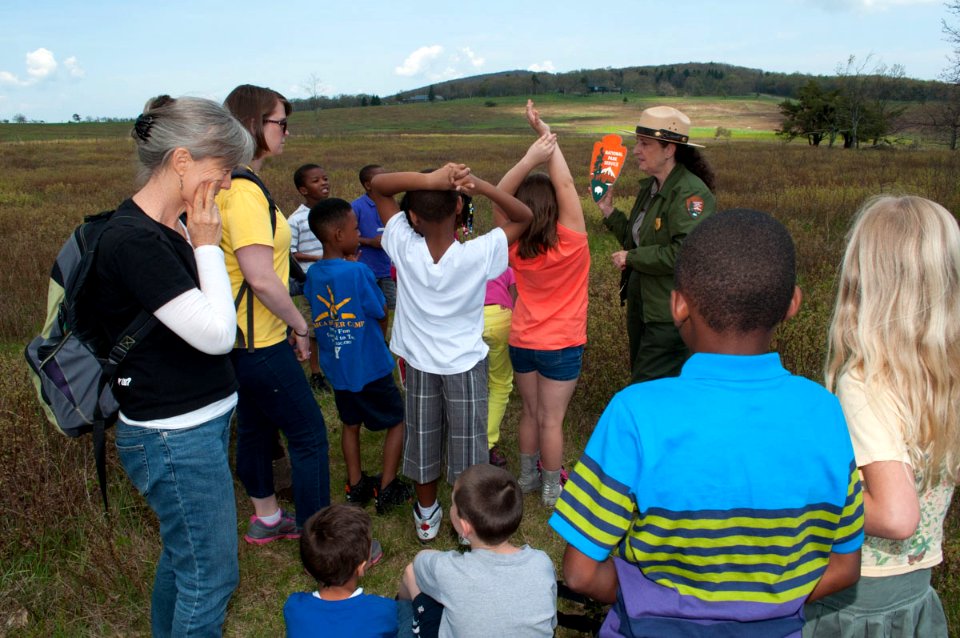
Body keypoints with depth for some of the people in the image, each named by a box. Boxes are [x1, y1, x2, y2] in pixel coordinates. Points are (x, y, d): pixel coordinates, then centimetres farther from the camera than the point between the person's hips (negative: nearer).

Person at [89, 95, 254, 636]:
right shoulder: (133, 240, -23)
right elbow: (216, 333, -24)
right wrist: (206, 245, -18)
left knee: (182, 554, 25)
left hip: (201, 420, 10)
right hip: (175, 437, -9)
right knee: (211, 574, 6)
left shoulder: (172, 227, 5)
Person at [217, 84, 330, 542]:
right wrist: (300, 324, -13)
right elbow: (261, 279, -26)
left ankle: (267, 519, 39)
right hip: (260, 344, -10)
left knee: (256, 427, 21)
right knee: (309, 437, 1)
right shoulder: (244, 192, -23)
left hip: (245, 339, 10)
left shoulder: (232, 185, 8)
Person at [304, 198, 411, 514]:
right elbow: (382, 317, -12)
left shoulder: (313, 273, -2)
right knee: (398, 422, 11)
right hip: (370, 367, -6)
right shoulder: (358, 272, -21)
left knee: (351, 424, 22)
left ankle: (356, 486, 31)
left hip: (336, 368, 6)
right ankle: (386, 489, 14)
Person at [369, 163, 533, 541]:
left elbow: (376, 186, -14)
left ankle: (426, 514, 37)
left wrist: (427, 179, -30)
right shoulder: (478, 254, -25)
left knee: (422, 439, 19)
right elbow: (524, 217, -12)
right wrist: (479, 185, -29)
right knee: (467, 446, 14)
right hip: (465, 365, -2)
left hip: (419, 364, 2)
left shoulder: (404, 247, -21)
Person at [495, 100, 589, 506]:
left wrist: (534, 151, -25)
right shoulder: (570, 242, -21)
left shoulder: (514, 245, -12)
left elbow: (501, 193, -14)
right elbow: (565, 184, -25)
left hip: (522, 342, 4)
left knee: (530, 411, 19)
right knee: (551, 419, 7)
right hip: (561, 346, -4)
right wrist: (547, 135, -20)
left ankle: (528, 476, 34)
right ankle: (552, 489, 22)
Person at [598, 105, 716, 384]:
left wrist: (630, 258, -18)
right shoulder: (650, 187, 10)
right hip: (641, 304, 9)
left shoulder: (691, 193, -19)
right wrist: (608, 210, 5)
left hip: (669, 313, -9)